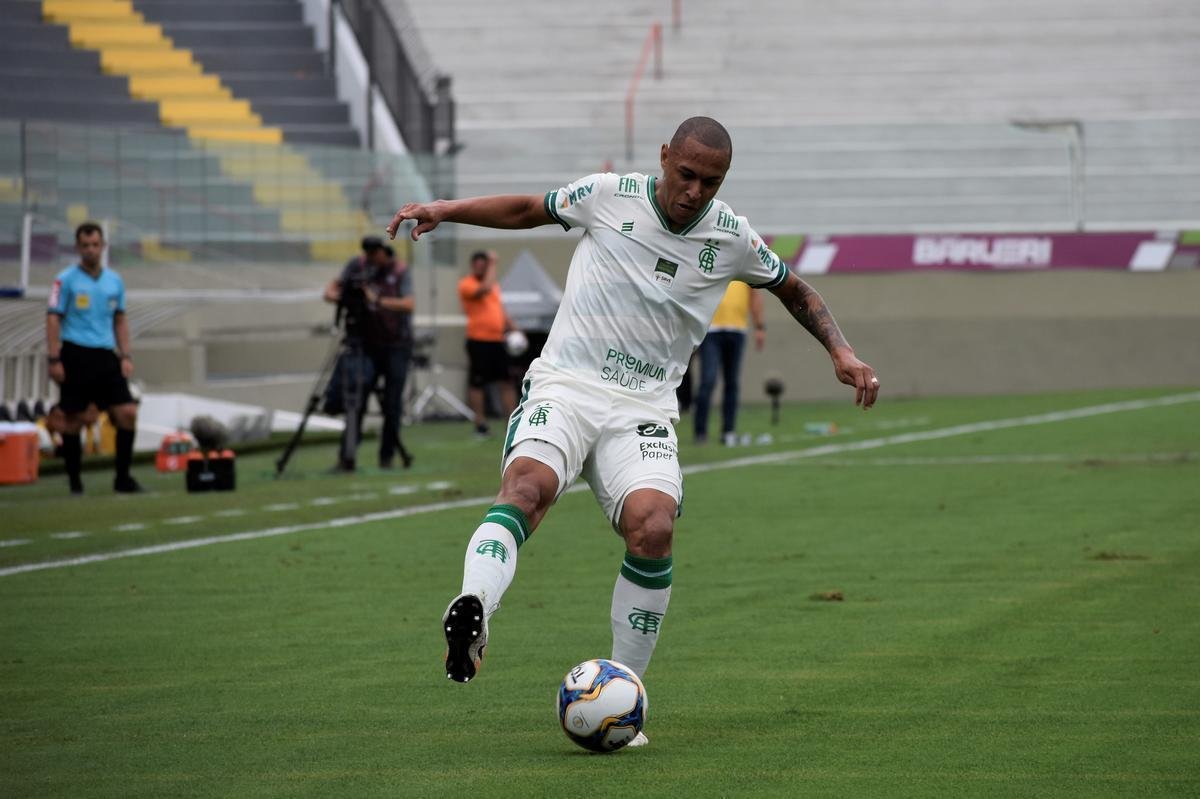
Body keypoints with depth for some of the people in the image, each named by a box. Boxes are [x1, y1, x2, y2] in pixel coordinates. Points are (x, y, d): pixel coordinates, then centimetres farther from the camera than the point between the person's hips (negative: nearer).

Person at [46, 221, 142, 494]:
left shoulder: (114, 281, 12)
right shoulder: (66, 280, -2)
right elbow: (53, 319, -4)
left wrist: (125, 356, 9)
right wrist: (54, 359, -12)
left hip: (106, 357, 4)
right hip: (76, 356, -4)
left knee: (127, 412, -6)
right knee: (73, 419, 0)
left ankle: (123, 477, 2)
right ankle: (74, 480, 9)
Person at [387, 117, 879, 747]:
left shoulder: (731, 239, 4)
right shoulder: (607, 196, 0)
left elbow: (794, 291, 22)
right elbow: (528, 210, 16)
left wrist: (841, 352, 9)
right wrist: (443, 210, 5)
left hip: (642, 410, 2)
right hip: (564, 386, -1)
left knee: (653, 528, -25)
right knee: (528, 484, -34)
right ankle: (470, 613, -60)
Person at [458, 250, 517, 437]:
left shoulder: (494, 284, 18)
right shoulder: (467, 284, -6)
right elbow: (484, 289, -25)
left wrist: (513, 329, 13)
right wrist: (492, 265, -15)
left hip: (497, 340, 7)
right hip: (479, 340, -7)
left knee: (506, 382, 6)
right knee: (477, 383, -1)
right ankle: (480, 424, 3)